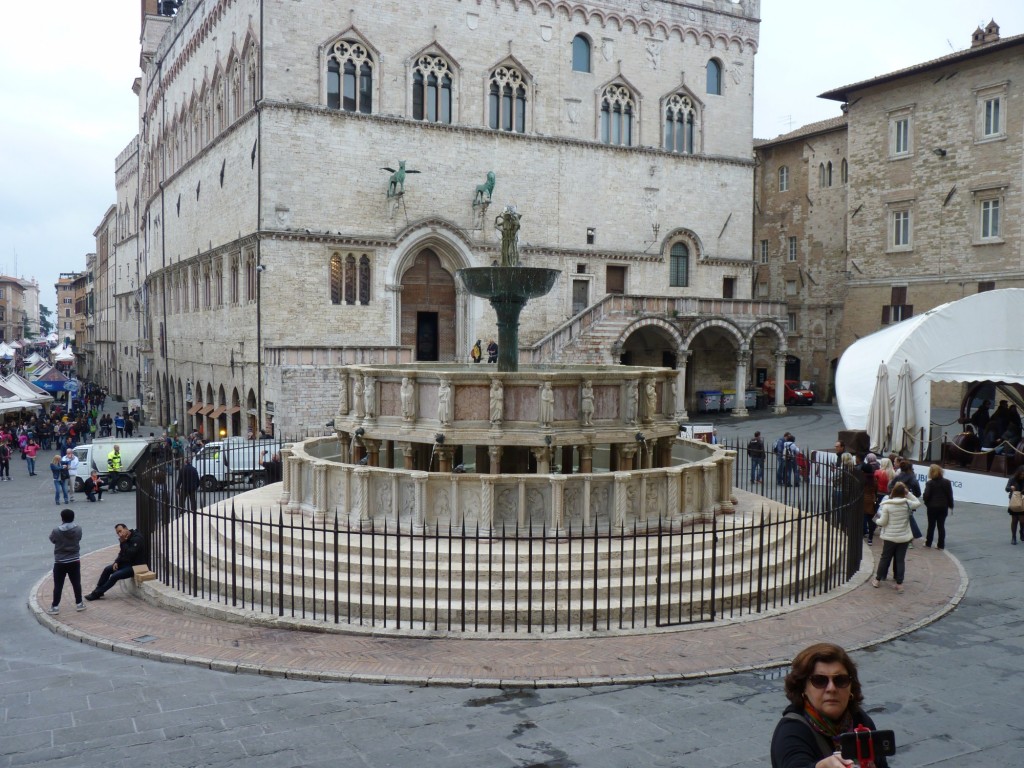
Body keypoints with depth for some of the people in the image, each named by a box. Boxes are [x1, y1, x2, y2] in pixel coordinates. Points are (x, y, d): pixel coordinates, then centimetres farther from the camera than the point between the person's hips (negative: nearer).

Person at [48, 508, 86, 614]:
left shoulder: (56, 531, -16)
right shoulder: (78, 529, -9)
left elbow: (52, 540, 3)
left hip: (60, 562, -2)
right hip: (75, 561, 3)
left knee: (58, 585, 7)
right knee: (76, 583, 13)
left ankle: (55, 607, 12)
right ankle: (79, 603, 21)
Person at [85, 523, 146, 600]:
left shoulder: (136, 539, -22)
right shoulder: (126, 538, 5)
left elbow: (129, 554, -30)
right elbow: (122, 553, 15)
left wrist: (123, 543, -24)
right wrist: (116, 562, -3)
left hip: (135, 566, -10)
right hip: (127, 562, 10)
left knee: (115, 576, -19)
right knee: (107, 569, 8)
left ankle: (97, 594, -8)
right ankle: (98, 590, 13)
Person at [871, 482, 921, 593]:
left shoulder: (887, 505, -14)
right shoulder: (907, 503, -9)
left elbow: (882, 522, -11)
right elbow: (918, 503, 13)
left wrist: (877, 520, 11)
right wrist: (909, 494, 8)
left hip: (890, 537, -1)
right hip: (904, 537, 1)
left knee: (885, 558, 12)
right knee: (900, 560, 9)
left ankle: (877, 580, 23)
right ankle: (899, 584, 11)